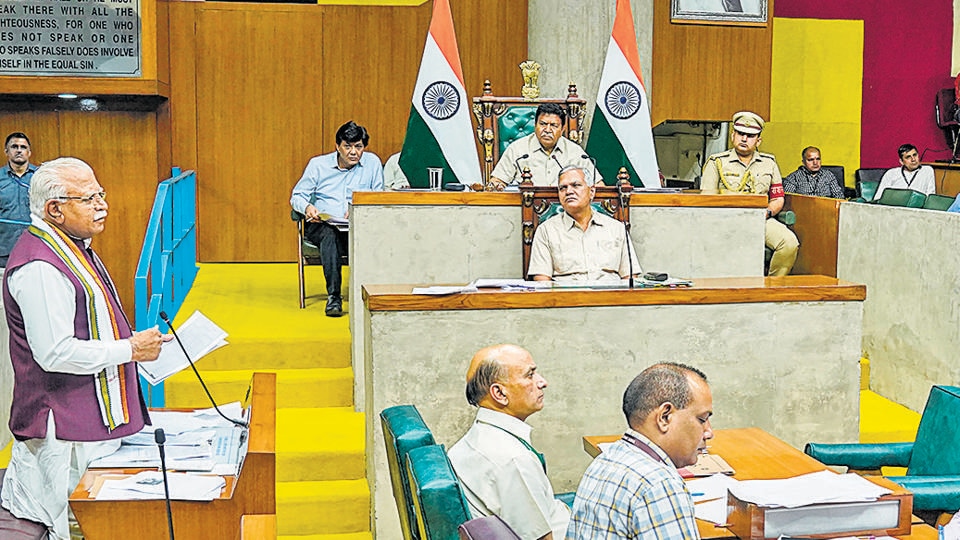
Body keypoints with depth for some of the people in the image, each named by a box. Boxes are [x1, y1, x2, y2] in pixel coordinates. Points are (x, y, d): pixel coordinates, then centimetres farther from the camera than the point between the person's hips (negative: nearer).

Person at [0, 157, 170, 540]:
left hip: (95, 417, 11)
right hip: (64, 429, -11)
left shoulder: (73, 246, 13)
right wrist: (130, 349, -17)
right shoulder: (40, 267, -22)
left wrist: (131, 340, 11)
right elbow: (55, 353, -26)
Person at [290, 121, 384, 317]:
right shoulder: (318, 164, 8)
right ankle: (333, 296, -41)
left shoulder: (372, 163, 9)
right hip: (322, 225, 0)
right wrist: (307, 207, -14)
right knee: (329, 235, -38)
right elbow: (297, 196, 10)